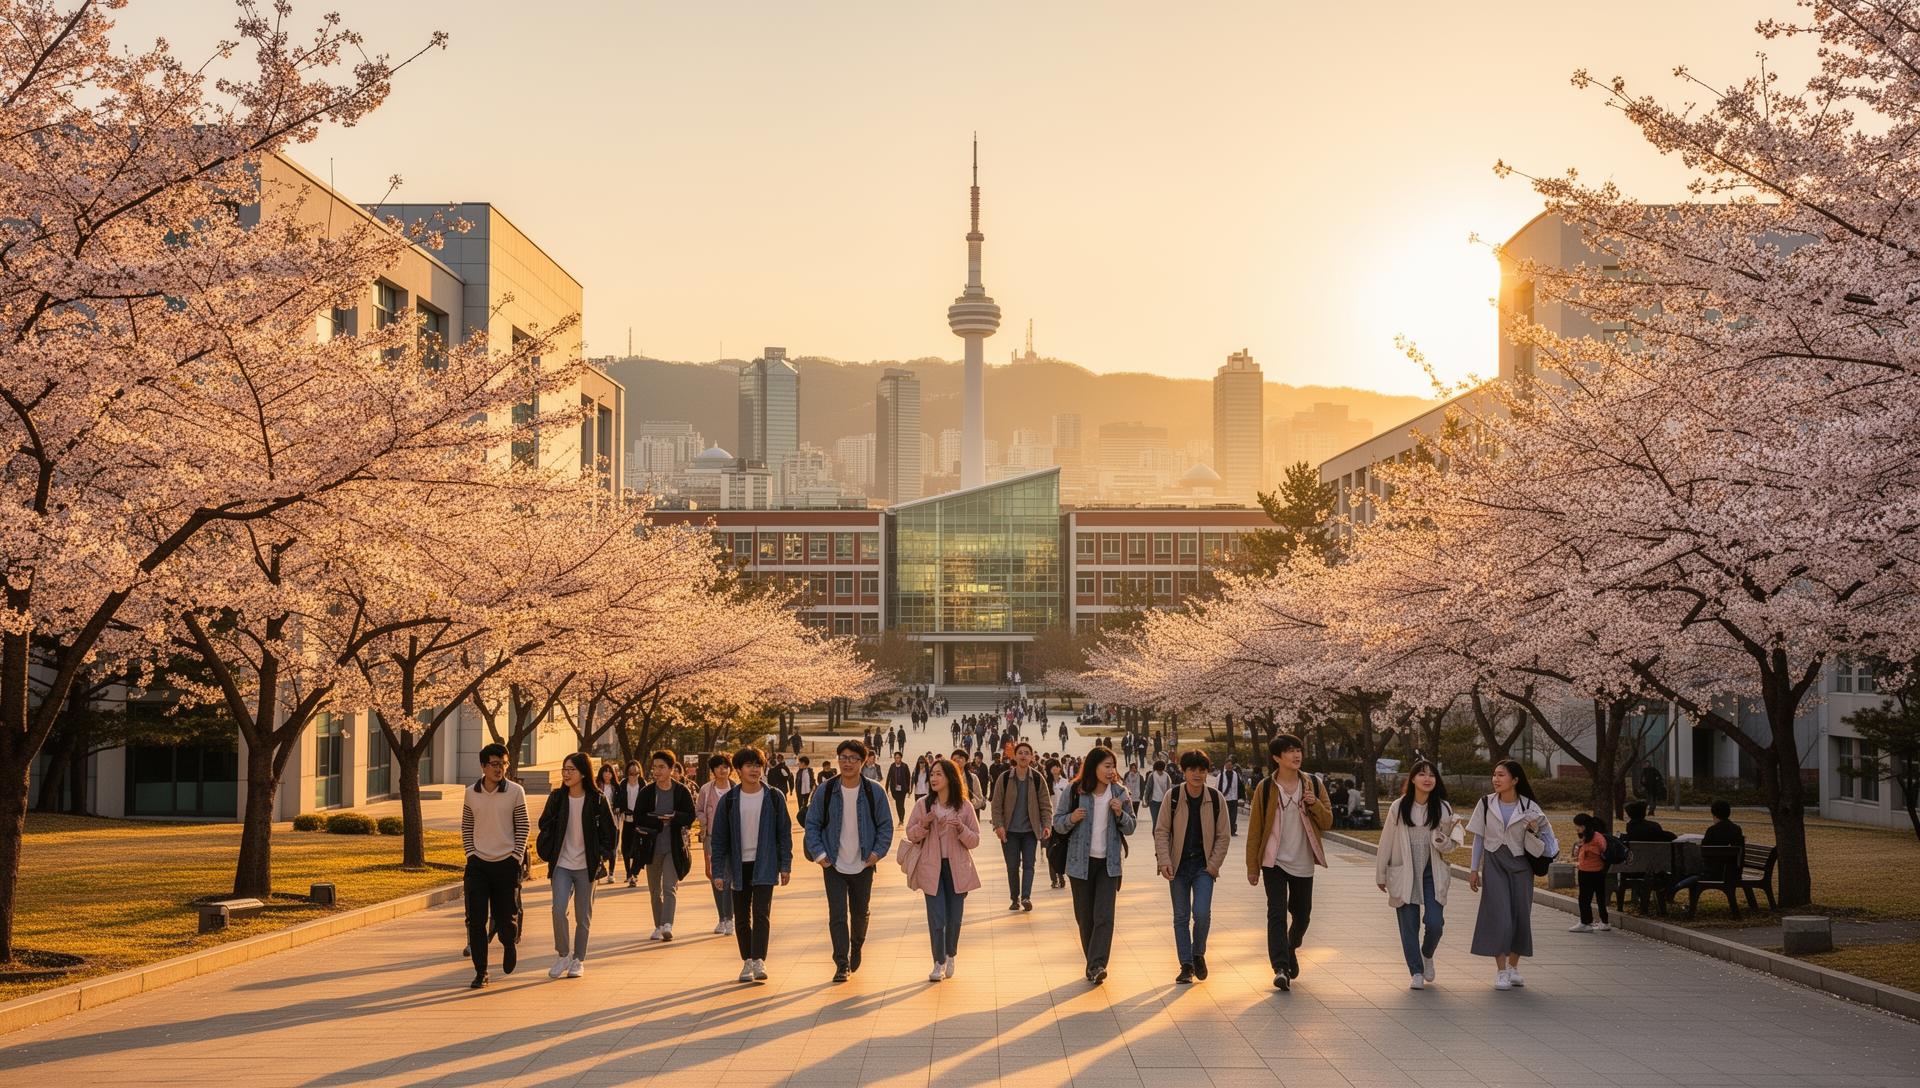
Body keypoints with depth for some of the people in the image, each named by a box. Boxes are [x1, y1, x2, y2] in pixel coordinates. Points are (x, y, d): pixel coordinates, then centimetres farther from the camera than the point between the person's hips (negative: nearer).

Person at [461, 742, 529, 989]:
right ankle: (480, 972, 4)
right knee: (475, 920, -4)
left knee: (504, 918, 4)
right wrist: (470, 855, 2)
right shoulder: (471, 793, 2)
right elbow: (466, 827, 12)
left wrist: (516, 859, -6)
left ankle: (510, 942, 39)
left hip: (506, 863, -2)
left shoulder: (515, 791, -5)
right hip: (478, 864, 2)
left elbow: (523, 828, 0)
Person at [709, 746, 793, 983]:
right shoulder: (729, 801, 1)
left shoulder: (774, 798, -1)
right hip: (739, 866, 2)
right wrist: (718, 871, -2)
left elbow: (784, 832, 2)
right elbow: (719, 838, 2)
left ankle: (759, 960, -16)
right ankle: (747, 962, 18)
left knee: (761, 914, -12)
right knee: (742, 917, 8)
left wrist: (785, 865, -2)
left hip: (764, 865, -2)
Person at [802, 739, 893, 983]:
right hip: (834, 865, -1)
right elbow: (811, 824, 0)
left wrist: (878, 852, -8)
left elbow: (886, 826, 3)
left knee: (860, 914, 15)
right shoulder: (825, 791, -4)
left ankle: (856, 948, 41)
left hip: (863, 866, 1)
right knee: (837, 915, -8)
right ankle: (842, 964, -4)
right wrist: (819, 853, -10)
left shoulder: (874, 792, -3)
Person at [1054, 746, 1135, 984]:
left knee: (1104, 915, -12)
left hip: (1109, 862, 0)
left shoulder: (1119, 793, 1)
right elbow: (1057, 824, 2)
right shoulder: (1075, 792, -4)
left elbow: (1130, 828, 7)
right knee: (1084, 916, 6)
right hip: (1081, 861, 0)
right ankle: (1092, 963, 19)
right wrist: (1071, 819, -20)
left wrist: (1120, 813, -13)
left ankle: (1097, 965, -16)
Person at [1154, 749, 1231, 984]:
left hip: (1204, 865, -1)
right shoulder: (1173, 797, -6)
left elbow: (1223, 836, 3)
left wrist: (1214, 864, -5)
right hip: (1179, 866, 1)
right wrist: (1164, 860, -13)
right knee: (1181, 917, 5)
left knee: (1202, 913, -13)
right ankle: (1186, 965, 15)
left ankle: (1198, 953, 13)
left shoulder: (1216, 799, -5)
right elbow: (1161, 831, -2)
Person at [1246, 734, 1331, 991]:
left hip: (1303, 863, 3)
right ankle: (1281, 968, -18)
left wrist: (1315, 804, -15)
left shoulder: (1314, 785, 4)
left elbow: (1327, 822, 5)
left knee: (1302, 914, 13)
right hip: (1274, 862, -3)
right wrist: (1252, 866, 1)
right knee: (1277, 913, -14)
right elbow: (1255, 829, 0)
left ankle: (1290, 950, 41)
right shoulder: (1265, 789, -3)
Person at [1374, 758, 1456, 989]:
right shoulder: (1398, 808, -3)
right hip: (1404, 875, 0)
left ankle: (1427, 955, 24)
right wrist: (1381, 875, 6)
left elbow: (1447, 847, 2)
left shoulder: (1443, 808, 0)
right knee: (1409, 925, 1)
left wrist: (1443, 839, -21)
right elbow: (1386, 842, 3)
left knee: (1435, 923, -7)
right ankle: (1416, 972, 15)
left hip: (1433, 875, 0)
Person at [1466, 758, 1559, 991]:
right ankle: (1501, 971, -3)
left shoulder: (1529, 807, -3)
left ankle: (1513, 967, 21)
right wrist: (1474, 868, 4)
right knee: (1499, 916, -8)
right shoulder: (1486, 804, -2)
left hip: (1520, 865, 1)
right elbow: (1479, 838, 6)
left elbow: (1535, 845, 3)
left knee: (1521, 916, 4)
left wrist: (1534, 831, -18)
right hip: (1494, 864, -1)